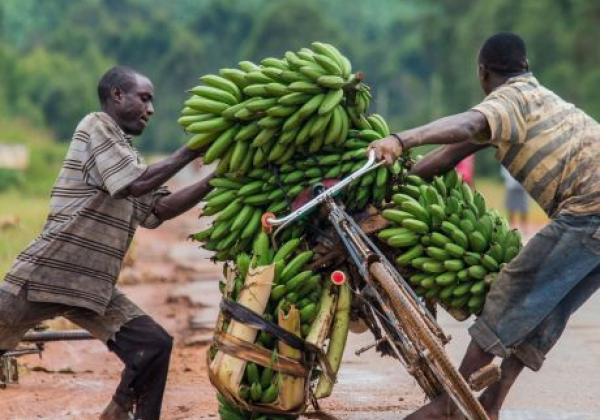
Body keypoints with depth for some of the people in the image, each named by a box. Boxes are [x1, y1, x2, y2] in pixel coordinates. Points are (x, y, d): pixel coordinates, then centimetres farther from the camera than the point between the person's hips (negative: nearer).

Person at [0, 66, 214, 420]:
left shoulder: (125, 152, 18)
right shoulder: (96, 127, -7)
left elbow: (161, 208, 12)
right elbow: (136, 184, -18)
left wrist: (215, 179, 3)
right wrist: (190, 152, -11)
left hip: (93, 288, 8)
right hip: (45, 277, -8)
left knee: (155, 345, -3)